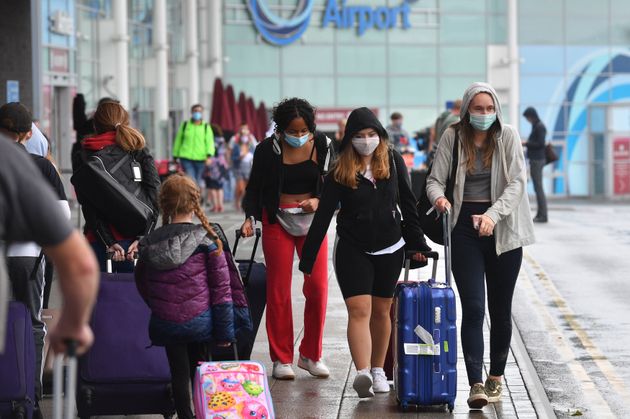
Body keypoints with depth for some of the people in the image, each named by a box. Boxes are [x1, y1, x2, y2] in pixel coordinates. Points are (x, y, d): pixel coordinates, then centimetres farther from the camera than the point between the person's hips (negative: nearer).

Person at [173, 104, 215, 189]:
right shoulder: (185, 125, 9)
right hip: (186, 157, -1)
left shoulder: (206, 127, 7)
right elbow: (178, 140, 16)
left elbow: (210, 142, -3)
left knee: (198, 182, 9)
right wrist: (175, 156, 16)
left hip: (200, 159, 1)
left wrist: (209, 156, -19)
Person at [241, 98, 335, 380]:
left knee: (318, 287, -4)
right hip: (277, 222, -1)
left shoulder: (321, 145, -3)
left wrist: (319, 201, -13)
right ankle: (282, 359, 9)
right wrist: (250, 218, -13)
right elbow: (254, 188, 1)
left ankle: (311, 355, 11)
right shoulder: (268, 150, -8)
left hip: (312, 220, 2)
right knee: (278, 291, 0)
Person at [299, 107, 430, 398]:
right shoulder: (339, 172, -6)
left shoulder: (393, 162, 0)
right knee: (359, 310, -13)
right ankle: (362, 374, -23)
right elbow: (323, 216, -6)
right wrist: (307, 258, -8)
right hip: (353, 251, -2)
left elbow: (407, 204, 8)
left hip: (390, 250, 2)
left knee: (381, 311, 12)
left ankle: (378, 370, 24)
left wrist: (418, 243, 7)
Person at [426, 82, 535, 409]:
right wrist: (438, 197, -23)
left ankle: (496, 378, 25)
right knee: (473, 308, -10)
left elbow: (517, 182, -8)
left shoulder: (508, 137, -1)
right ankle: (476, 385, -14)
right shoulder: (452, 137, 1)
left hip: (502, 229, 1)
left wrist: (493, 213, -23)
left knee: (500, 308, 9)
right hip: (465, 227, -1)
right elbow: (435, 179, 1)